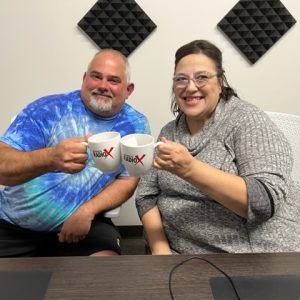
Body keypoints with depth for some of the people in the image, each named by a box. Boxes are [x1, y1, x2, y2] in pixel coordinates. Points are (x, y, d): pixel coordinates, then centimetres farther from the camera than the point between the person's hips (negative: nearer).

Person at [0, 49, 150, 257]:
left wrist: (87, 210, -16)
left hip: (81, 224, 1)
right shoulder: (48, 109, -11)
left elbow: (128, 180, 2)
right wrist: (50, 158, -41)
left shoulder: (135, 125, -2)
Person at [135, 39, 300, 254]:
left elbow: (267, 200, -20)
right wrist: (160, 250, -11)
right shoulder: (169, 132, 5)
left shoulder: (248, 120, -10)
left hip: (254, 251, -3)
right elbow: (146, 196, 3)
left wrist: (189, 169, -28)